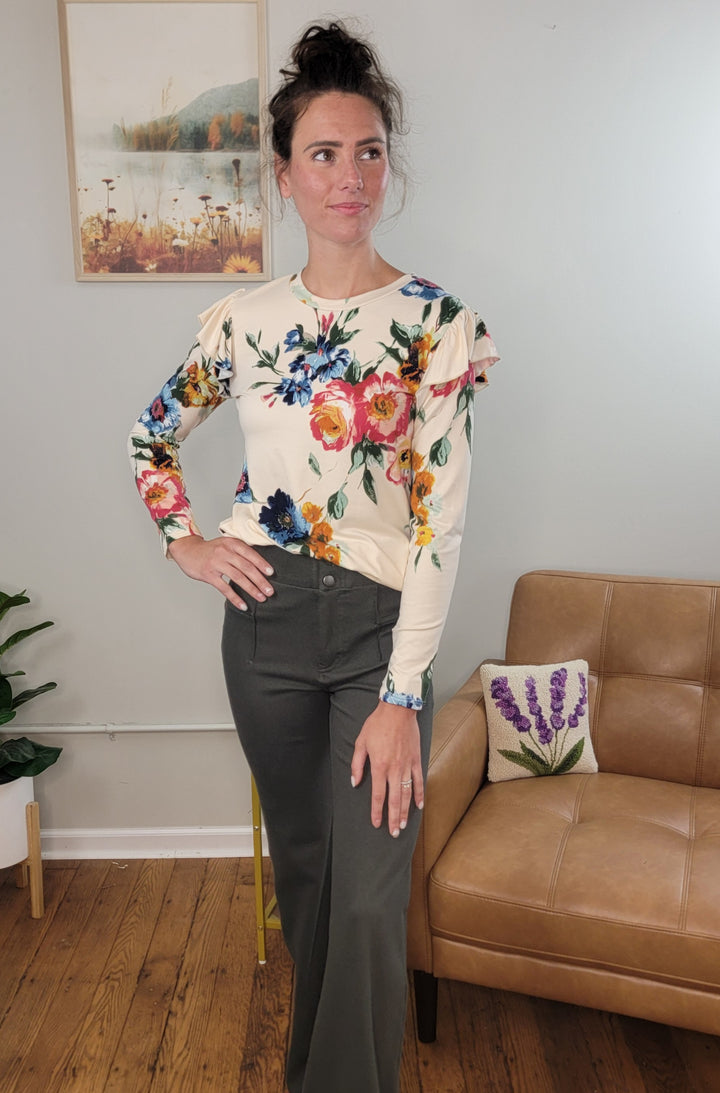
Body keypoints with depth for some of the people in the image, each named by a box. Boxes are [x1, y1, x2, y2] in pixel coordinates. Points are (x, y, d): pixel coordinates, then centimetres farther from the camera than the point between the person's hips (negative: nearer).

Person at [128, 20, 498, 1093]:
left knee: (371, 893, 2)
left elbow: (441, 521, -13)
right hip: (266, 617, 3)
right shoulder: (244, 319, 2)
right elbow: (152, 435, 19)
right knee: (301, 859, 19)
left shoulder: (440, 324, -8)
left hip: (381, 622, -3)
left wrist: (402, 696, -16)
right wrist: (184, 542, 5)